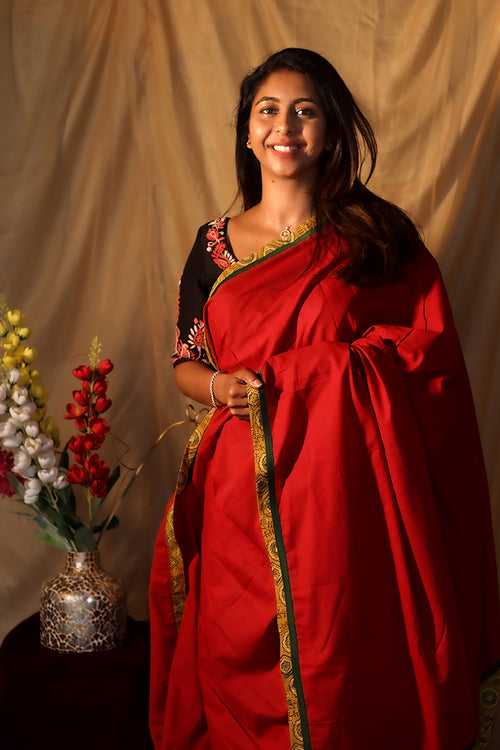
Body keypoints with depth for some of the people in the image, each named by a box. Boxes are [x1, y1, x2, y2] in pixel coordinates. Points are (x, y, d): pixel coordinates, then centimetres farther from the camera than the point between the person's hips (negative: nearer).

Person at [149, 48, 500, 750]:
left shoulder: (376, 237, 0)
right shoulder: (215, 246, 7)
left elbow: (429, 352, -2)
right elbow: (185, 363, 13)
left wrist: (317, 375, -11)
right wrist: (221, 387, -8)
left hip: (344, 488, -2)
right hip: (243, 493, 2)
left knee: (343, 676, 6)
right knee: (242, 670, 11)